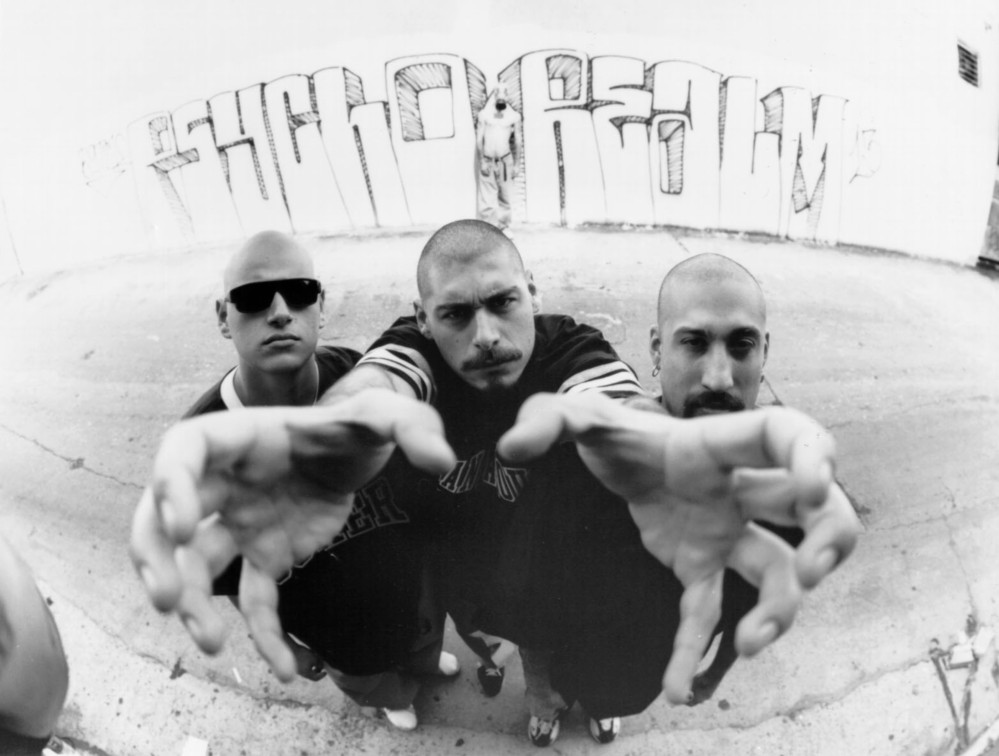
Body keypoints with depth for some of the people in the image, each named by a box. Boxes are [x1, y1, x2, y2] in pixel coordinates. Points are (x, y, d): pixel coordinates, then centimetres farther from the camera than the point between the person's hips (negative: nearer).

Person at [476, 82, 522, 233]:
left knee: (505, 195, 6)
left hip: (505, 160, 1)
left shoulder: (514, 116, 3)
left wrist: (517, 164, 3)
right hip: (487, 160, -1)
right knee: (487, 198, -5)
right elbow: (479, 139, 0)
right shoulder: (484, 114, -1)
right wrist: (482, 161, -6)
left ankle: (503, 226, 19)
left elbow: (518, 141, 6)